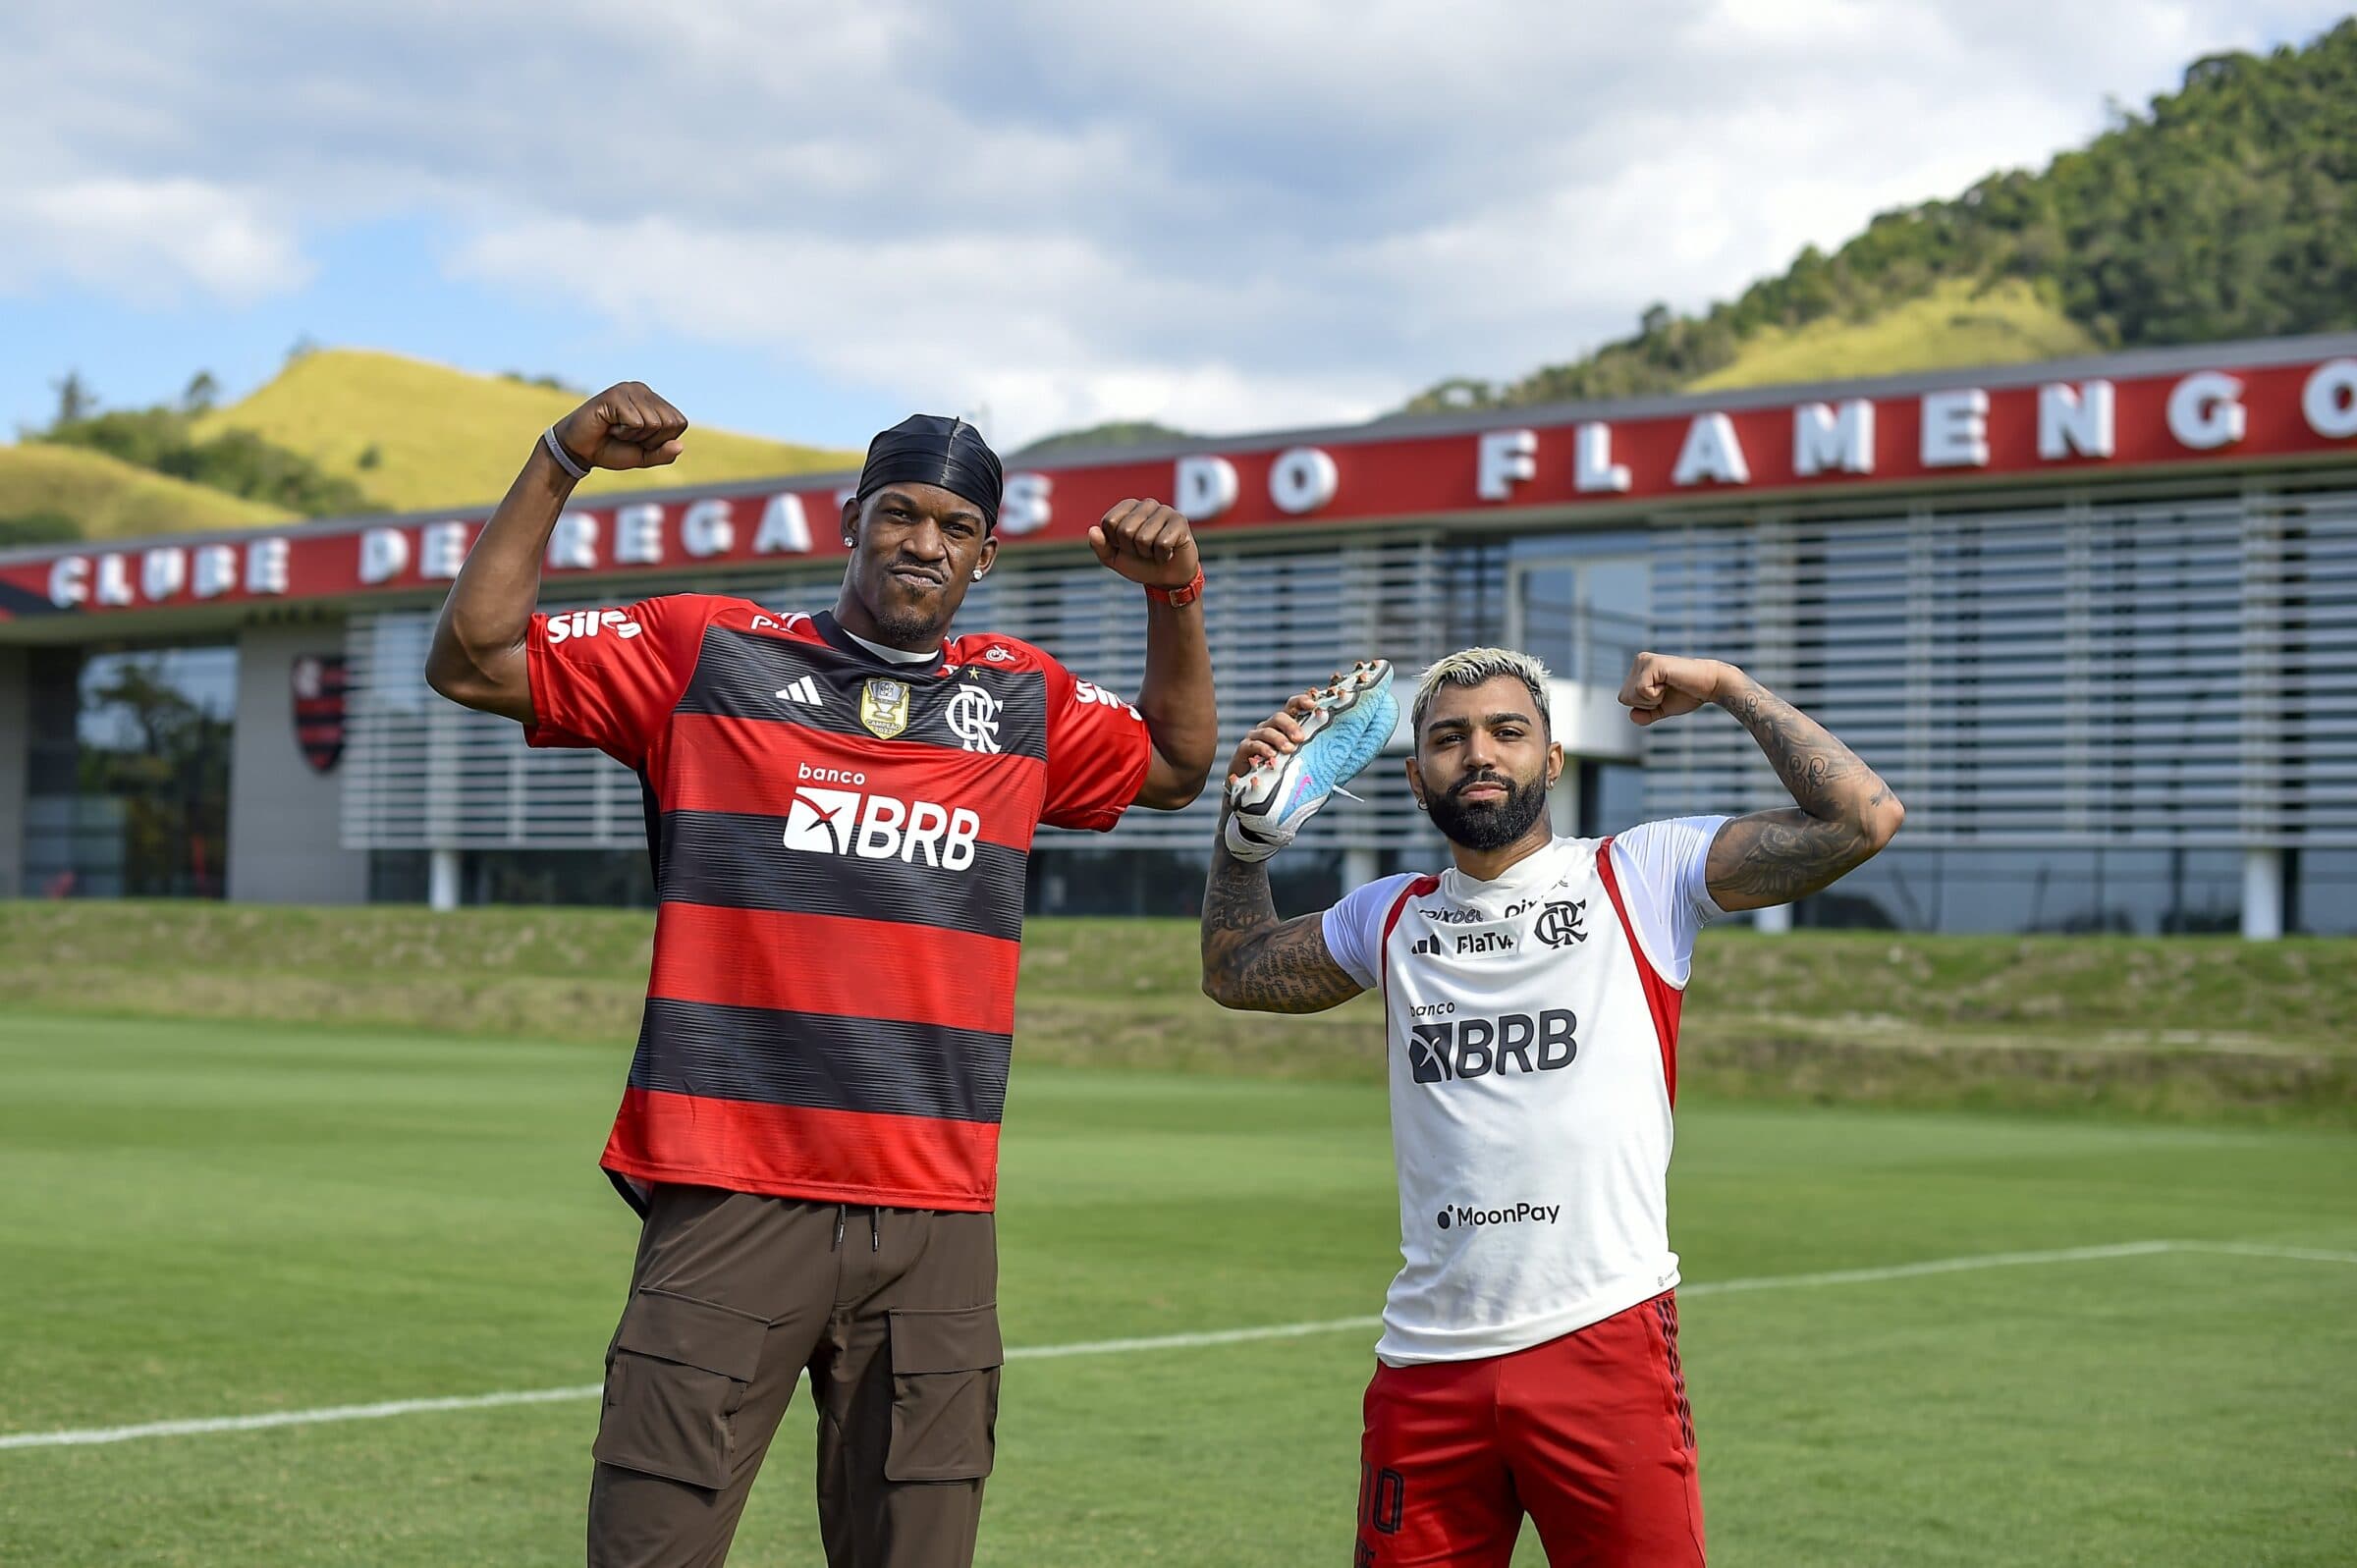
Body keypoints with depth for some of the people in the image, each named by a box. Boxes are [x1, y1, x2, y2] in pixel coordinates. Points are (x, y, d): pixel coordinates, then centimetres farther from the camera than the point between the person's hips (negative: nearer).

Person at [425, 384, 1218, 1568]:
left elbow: (1177, 764, 31)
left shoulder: (1024, 703, 17)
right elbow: (470, 659, 5)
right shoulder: (708, 653, 7)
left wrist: (1173, 597, 17)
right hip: (729, 1202, -3)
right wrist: (562, 460, -1)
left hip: (938, 1224, 3)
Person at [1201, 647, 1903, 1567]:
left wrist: (1727, 687, 0)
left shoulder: (1641, 878, 3)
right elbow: (1233, 970, 32)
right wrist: (1247, 826, 19)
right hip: (1427, 1361, 4)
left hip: (1605, 1344, -4)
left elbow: (1863, 817, -5)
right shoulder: (1392, 917, 16)